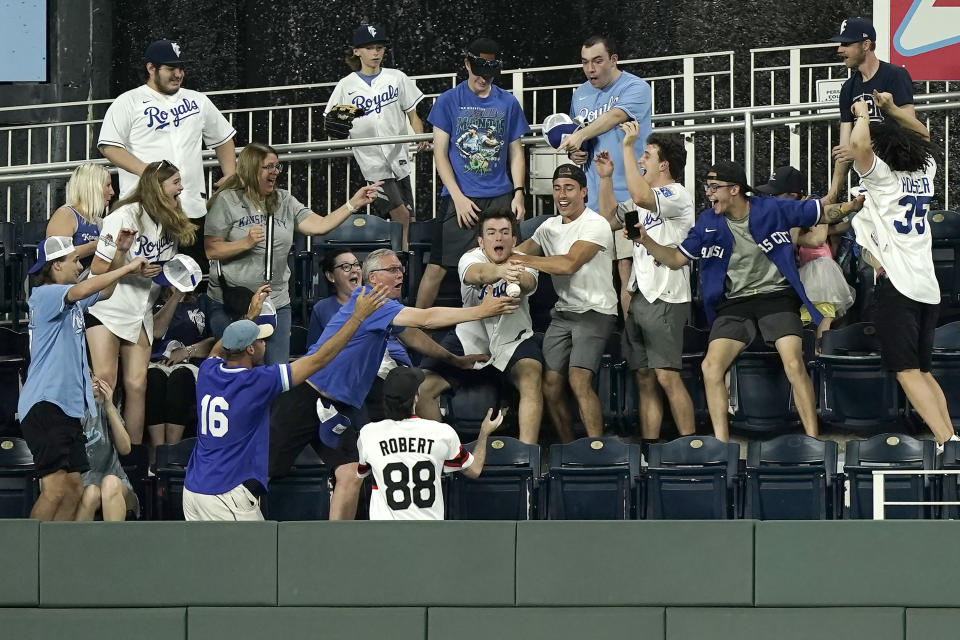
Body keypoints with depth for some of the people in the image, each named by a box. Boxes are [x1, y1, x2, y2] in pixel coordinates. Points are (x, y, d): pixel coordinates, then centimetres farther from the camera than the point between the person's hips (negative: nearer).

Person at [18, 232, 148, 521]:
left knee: (73, 489, 5)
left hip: (70, 408, 10)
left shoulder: (72, 301, 19)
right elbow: (82, 290, -25)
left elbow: (104, 291, 35)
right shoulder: (43, 295, -9)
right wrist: (127, 268, -18)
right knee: (55, 489, -16)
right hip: (44, 405, -10)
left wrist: (121, 253, 20)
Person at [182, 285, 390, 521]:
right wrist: (358, 316, -2)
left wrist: (251, 315, 41)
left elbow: (219, 349, 34)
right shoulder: (258, 382, -13)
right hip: (229, 496, -7)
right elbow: (319, 359, -9)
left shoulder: (208, 373, 5)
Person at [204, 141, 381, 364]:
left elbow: (320, 226, -1)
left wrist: (354, 204, -9)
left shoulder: (285, 202, 9)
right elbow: (211, 250, -7)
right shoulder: (227, 200, -4)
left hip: (276, 303, 4)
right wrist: (246, 243, -19)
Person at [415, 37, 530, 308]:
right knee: (437, 266, -5)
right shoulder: (448, 100, 1)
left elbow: (516, 152, 14)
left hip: (500, 198, 2)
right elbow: (440, 153, 0)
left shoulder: (508, 103, 8)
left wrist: (518, 193, 1)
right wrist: (459, 197, -9)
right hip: (459, 198, -2)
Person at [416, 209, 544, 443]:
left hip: (514, 339, -1)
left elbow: (529, 283, -36)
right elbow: (477, 274, -38)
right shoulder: (470, 258, -13)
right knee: (422, 387, -13)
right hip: (470, 338, 1)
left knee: (531, 380, -31)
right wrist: (501, 271, -63)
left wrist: (518, 279, -62)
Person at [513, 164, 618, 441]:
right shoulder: (550, 226, 15)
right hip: (563, 312, 7)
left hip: (594, 312, -7)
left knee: (579, 381, -23)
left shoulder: (595, 224, -10)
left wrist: (523, 260, -16)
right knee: (550, 385, -1)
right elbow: (518, 252, 18)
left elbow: (569, 264, -21)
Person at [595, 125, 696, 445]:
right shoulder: (649, 199, 22)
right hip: (640, 297, 9)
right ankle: (648, 447, 7)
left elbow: (640, 196, -27)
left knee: (667, 377, -14)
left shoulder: (677, 196, -8)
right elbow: (610, 217, 25)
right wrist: (605, 178, 13)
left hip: (665, 298, -9)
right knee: (644, 379, 7)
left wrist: (627, 146, -22)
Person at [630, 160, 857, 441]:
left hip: (776, 295, -3)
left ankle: (813, 440, -13)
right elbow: (676, 258, 9)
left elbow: (824, 210, 2)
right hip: (734, 304, 3)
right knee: (711, 367, -13)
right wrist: (646, 241, -6)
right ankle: (720, 444, -7)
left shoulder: (772, 209, -6)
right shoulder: (708, 222, 3)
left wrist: (853, 205, -14)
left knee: (794, 365, -20)